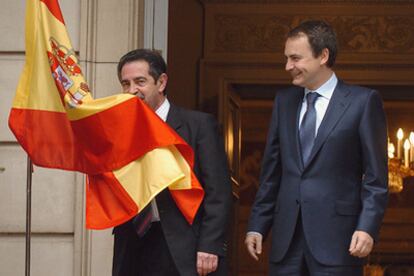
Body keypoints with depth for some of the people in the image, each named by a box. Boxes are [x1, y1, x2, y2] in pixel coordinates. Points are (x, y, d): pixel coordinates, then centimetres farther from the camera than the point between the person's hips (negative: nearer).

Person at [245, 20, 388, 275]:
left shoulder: (363, 101, -1)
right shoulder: (284, 101, 14)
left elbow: (376, 176, -4)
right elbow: (271, 172, 16)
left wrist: (368, 227, -14)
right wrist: (257, 225, 10)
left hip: (336, 237, -5)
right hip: (287, 239, 5)